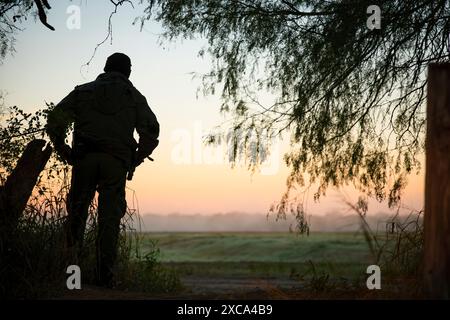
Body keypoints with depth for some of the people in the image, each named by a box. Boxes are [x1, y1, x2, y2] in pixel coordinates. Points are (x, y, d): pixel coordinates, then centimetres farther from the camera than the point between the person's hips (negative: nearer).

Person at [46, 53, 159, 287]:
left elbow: (55, 120, 7)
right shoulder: (135, 97, 17)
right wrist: (135, 159, 12)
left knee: (77, 208, 10)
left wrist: (64, 151, 12)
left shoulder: (83, 91, 18)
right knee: (110, 218, 1)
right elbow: (151, 130, 5)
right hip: (116, 161, 0)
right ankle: (104, 275, -3)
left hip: (84, 159, 0)